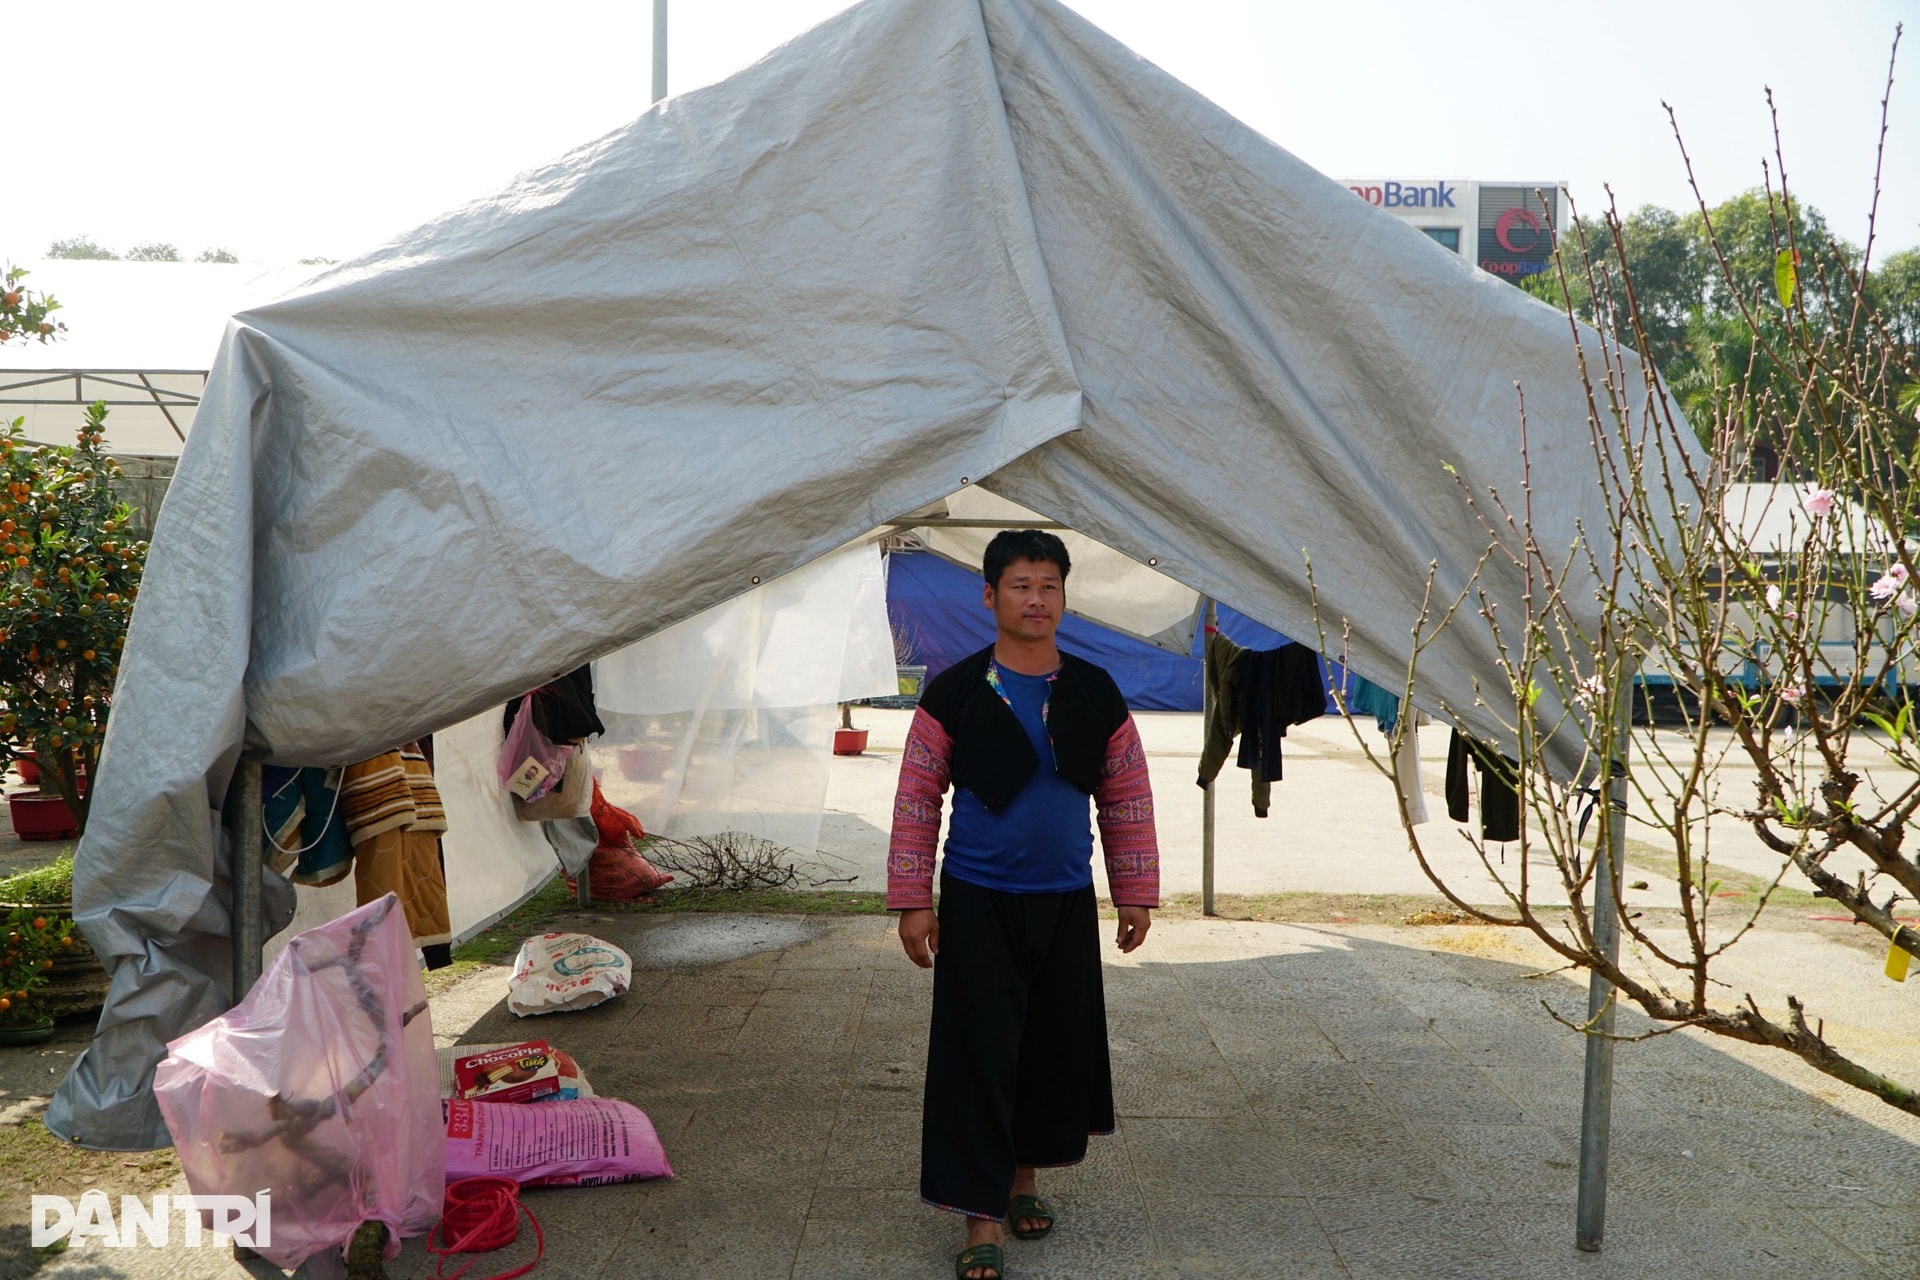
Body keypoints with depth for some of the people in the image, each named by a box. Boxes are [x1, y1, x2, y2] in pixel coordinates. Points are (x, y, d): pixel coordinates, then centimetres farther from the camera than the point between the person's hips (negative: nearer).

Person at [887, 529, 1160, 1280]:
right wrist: (912, 901, -7)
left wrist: (1136, 895, 6)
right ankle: (982, 1216, 11)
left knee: (1058, 1044, 13)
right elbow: (916, 800, -4)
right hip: (977, 904, -3)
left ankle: (1025, 1176, 36)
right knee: (978, 1056, -1)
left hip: (1067, 904, 3)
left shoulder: (1095, 693, 0)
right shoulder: (953, 693, -7)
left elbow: (1127, 799, 6)